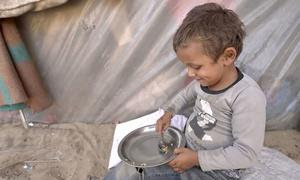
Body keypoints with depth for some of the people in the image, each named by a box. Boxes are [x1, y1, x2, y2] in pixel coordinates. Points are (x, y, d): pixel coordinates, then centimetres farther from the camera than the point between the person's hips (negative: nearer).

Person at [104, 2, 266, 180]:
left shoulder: (248, 97, -27)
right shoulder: (207, 78, -5)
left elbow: (246, 154, -23)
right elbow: (187, 92, 18)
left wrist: (197, 158, -20)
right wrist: (169, 111, 3)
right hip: (186, 151, 7)